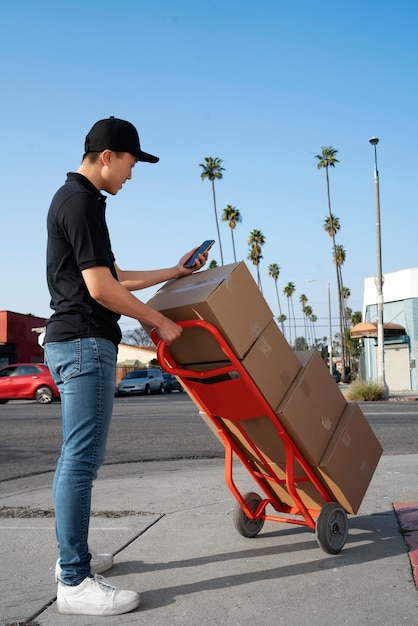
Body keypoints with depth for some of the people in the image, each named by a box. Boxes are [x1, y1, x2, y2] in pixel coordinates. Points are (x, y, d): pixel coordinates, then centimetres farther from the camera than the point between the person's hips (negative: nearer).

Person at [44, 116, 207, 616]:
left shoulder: (74, 199, 21)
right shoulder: (82, 202, -11)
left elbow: (115, 278, 24)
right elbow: (101, 288, -17)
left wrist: (174, 272, 26)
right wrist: (160, 322, -7)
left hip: (71, 344, 11)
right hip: (85, 343, -11)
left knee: (75, 457, 15)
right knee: (81, 459, -8)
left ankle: (72, 555, 26)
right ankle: (75, 582, -2)